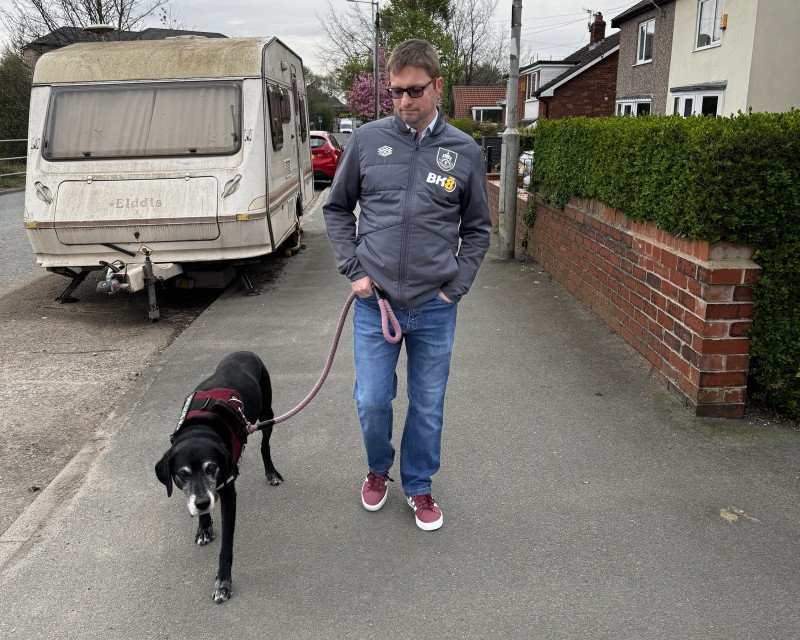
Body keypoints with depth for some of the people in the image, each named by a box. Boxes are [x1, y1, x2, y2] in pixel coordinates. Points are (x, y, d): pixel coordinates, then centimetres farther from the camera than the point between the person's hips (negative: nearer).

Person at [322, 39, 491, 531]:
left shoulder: (465, 152, 1)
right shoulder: (368, 140, 0)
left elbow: (478, 229, 9)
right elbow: (337, 208, 10)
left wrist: (457, 286, -2)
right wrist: (354, 270, -1)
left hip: (435, 308, 0)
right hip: (374, 301, 0)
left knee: (428, 406, 11)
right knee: (372, 401, 5)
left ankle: (419, 486, 34)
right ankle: (379, 469, 36)